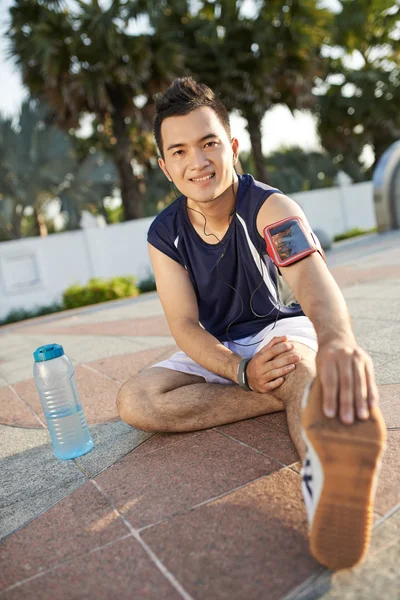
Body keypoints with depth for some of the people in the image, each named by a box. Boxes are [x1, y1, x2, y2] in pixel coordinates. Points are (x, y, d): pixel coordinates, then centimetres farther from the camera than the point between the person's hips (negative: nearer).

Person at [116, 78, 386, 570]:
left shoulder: (270, 207, -18)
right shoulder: (164, 235, -9)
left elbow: (310, 276, -39)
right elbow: (185, 325, -12)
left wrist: (337, 338, -62)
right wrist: (244, 372, -31)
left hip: (278, 328, -2)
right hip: (214, 351, 3)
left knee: (302, 363, -37)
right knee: (135, 401, -23)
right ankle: (303, 397, -23)